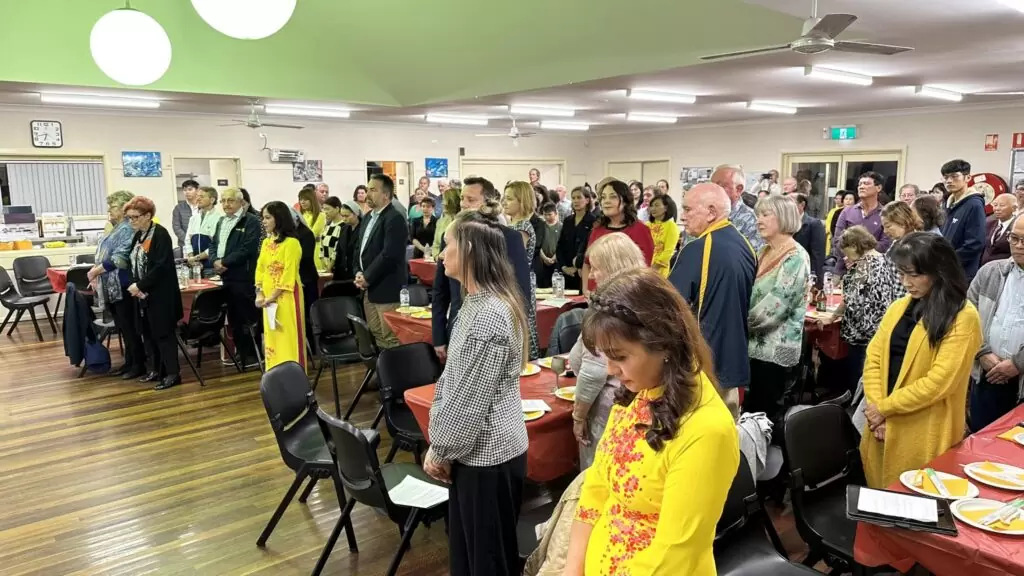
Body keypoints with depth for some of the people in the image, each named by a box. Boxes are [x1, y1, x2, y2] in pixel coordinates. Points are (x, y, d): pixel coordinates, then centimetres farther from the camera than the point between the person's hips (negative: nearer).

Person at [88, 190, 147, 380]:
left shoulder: (128, 229, -14)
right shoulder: (117, 228, 16)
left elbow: (118, 258, -22)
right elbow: (105, 254, 20)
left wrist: (95, 271, -13)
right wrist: (96, 273, 7)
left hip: (123, 286, -10)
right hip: (112, 287, 10)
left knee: (129, 327, -3)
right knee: (122, 327, 14)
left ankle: (139, 365, 5)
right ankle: (129, 362, 22)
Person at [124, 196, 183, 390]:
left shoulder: (160, 234, -13)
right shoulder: (138, 236, 12)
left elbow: (162, 266, -20)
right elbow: (134, 264, 16)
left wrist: (140, 285, -18)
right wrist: (134, 285, -1)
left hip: (159, 294, -8)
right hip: (142, 293, 8)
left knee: (163, 332, -3)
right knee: (147, 333, 12)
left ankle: (173, 373, 4)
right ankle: (156, 370, 23)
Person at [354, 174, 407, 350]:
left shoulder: (394, 218, -14)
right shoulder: (368, 217, 15)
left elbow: (390, 254, -23)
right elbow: (360, 247, 20)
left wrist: (367, 278, -15)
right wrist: (359, 272, 2)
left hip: (387, 289, -9)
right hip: (370, 289, 9)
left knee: (391, 339, -4)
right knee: (377, 336, 16)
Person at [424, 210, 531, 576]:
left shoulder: (490, 315, -25)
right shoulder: (476, 302, 6)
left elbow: (472, 401, -22)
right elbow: (452, 380, 11)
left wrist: (439, 450, -9)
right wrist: (439, 443, 8)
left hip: (488, 454, -9)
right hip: (475, 451, 9)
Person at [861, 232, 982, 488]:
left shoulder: (963, 317, -11)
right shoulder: (898, 307, 9)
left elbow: (940, 381, -17)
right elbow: (874, 358, 4)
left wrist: (884, 408, -13)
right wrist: (875, 407, -9)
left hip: (925, 436, -5)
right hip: (883, 426, 6)